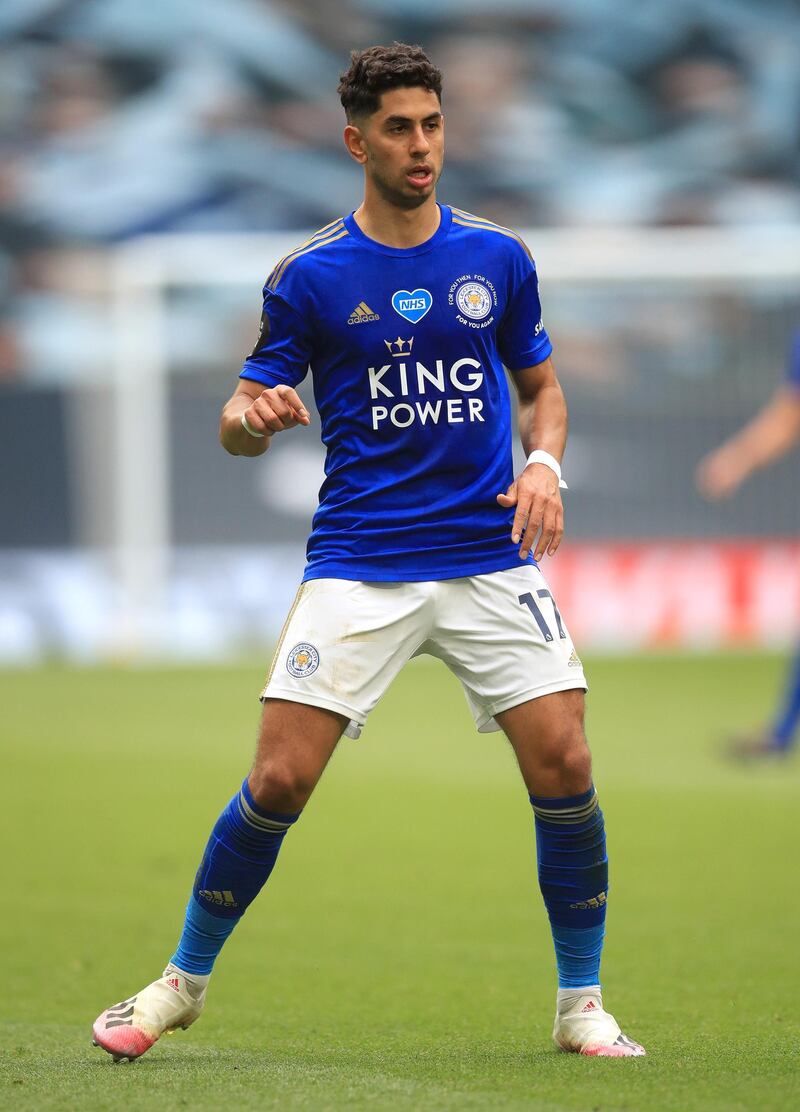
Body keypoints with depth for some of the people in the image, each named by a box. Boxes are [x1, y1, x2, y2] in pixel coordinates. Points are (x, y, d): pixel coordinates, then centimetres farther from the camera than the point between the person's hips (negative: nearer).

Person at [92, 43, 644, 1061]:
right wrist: (253, 416, -22)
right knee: (279, 780, -8)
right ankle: (182, 983, 12)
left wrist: (543, 464, -2)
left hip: (491, 559, 2)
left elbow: (541, 385, 19)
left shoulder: (498, 259, 7)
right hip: (357, 567, -2)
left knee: (563, 768, -9)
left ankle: (583, 1007, 8)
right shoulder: (310, 276, 0)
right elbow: (240, 421, 2)